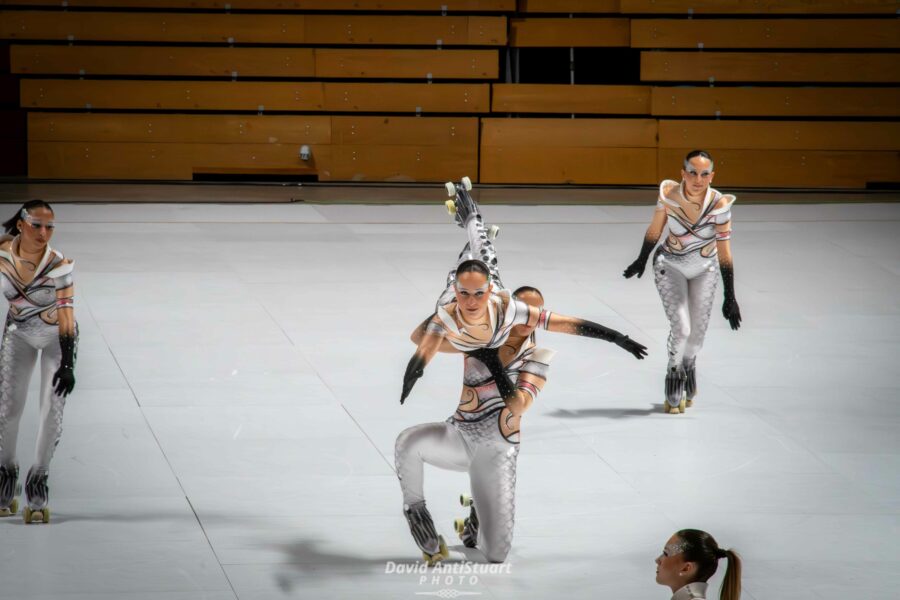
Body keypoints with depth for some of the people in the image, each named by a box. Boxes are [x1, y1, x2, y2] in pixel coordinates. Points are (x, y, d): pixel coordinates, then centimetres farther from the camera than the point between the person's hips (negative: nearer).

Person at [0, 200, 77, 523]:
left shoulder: (59, 264, -29)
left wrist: (67, 364, -31)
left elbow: (66, 314, -29)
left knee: (53, 409, -8)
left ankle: (38, 481, 6)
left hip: (57, 334, -2)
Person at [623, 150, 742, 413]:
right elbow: (655, 230, -5)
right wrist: (642, 261, 9)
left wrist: (730, 297, -17)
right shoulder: (669, 194, -24)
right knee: (681, 328, -12)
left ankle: (689, 365, 40)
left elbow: (724, 251, -19)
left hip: (704, 269, 1)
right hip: (670, 266, -1)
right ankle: (674, 374, 16)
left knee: (698, 332, 6)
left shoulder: (719, 203, -24)